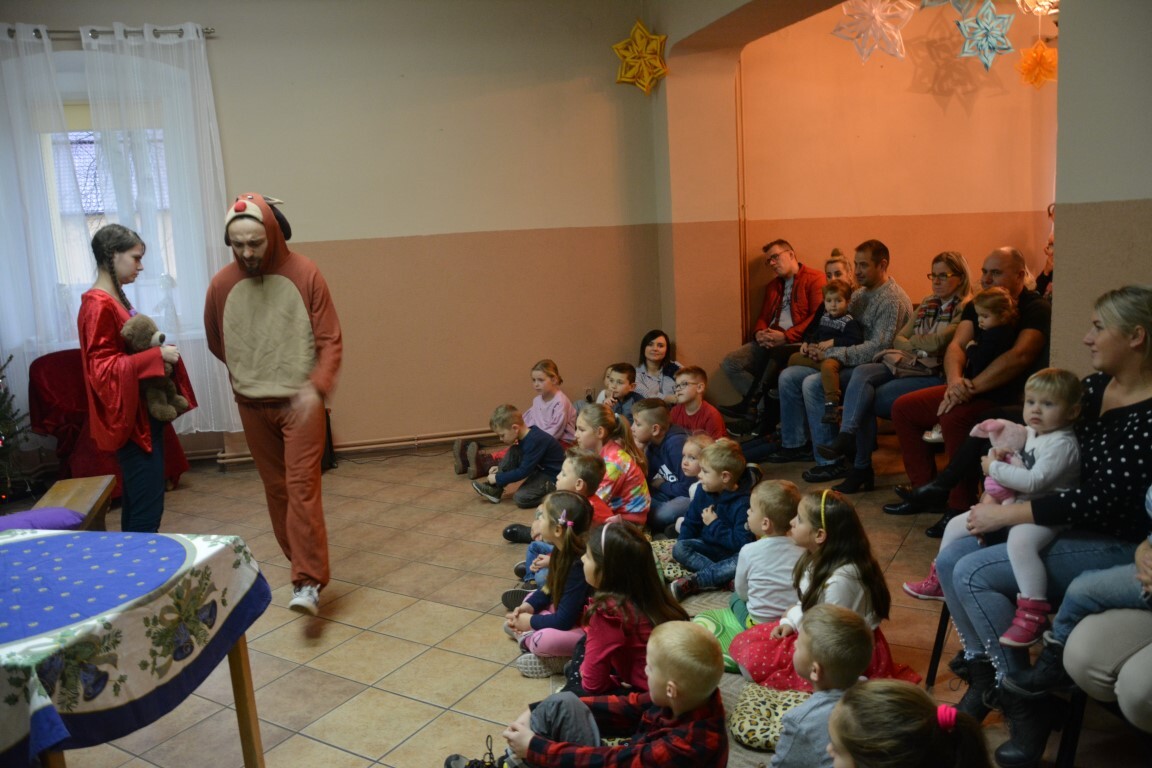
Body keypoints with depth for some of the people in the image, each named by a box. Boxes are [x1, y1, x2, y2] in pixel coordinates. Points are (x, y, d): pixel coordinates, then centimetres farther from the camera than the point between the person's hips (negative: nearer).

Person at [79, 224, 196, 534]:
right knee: (148, 507, -7)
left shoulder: (116, 299, 13)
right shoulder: (98, 305, -16)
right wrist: (157, 354, -21)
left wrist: (159, 352, 5)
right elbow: (102, 369, -21)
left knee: (137, 504, 15)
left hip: (141, 416, 10)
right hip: (129, 419, -10)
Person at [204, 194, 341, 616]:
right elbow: (216, 343, 15)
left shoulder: (305, 274, -10)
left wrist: (317, 385, -23)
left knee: (302, 486, -10)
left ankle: (308, 582, -8)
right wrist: (246, 375, 15)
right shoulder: (222, 284, -2)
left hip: (300, 402, -3)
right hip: (252, 405, 4)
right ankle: (300, 562, 27)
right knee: (275, 488, 12)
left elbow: (331, 340, -9)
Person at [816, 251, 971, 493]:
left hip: (935, 375, -7)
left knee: (866, 399, -24)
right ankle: (846, 438, -36)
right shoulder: (927, 303, 21)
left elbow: (937, 341, -15)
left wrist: (910, 342, 3)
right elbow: (899, 338, 14)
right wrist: (919, 350, -5)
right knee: (861, 373, -25)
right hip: (907, 365, 7)